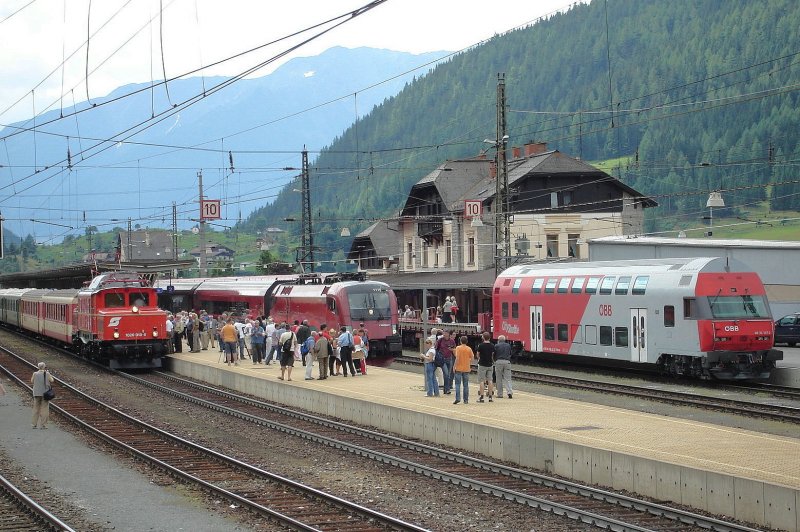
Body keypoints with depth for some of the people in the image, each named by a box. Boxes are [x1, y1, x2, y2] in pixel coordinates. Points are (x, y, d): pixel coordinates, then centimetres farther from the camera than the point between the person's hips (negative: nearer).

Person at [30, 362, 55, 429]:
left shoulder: (35, 374, -4)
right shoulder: (47, 374, -9)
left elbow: (32, 381, 7)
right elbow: (51, 381, 1)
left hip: (36, 394, 2)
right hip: (45, 393, -2)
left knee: (36, 409, 11)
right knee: (44, 409, 4)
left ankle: (33, 424, 12)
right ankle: (43, 425, 2)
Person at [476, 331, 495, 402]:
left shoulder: (481, 345, -12)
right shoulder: (492, 346, 0)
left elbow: (478, 355, 1)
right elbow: (493, 355, 11)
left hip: (482, 364, -4)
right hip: (490, 364, 4)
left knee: (481, 381, -1)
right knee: (490, 380, 8)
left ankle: (481, 397, -6)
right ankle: (490, 396, 7)